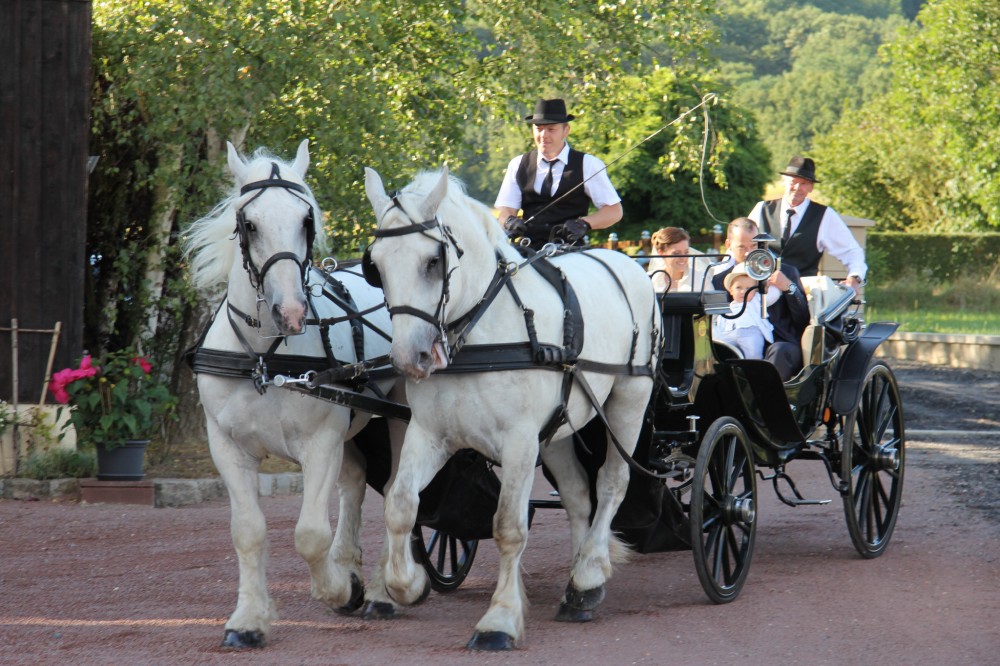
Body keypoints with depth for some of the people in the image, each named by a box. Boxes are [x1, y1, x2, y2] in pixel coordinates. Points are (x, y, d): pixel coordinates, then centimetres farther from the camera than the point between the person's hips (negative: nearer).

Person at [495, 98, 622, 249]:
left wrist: (584, 223, -13)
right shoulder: (518, 165, 16)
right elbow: (503, 208, 12)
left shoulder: (588, 165, 7)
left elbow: (614, 211, 6)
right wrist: (509, 220, -13)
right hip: (528, 251, 3)